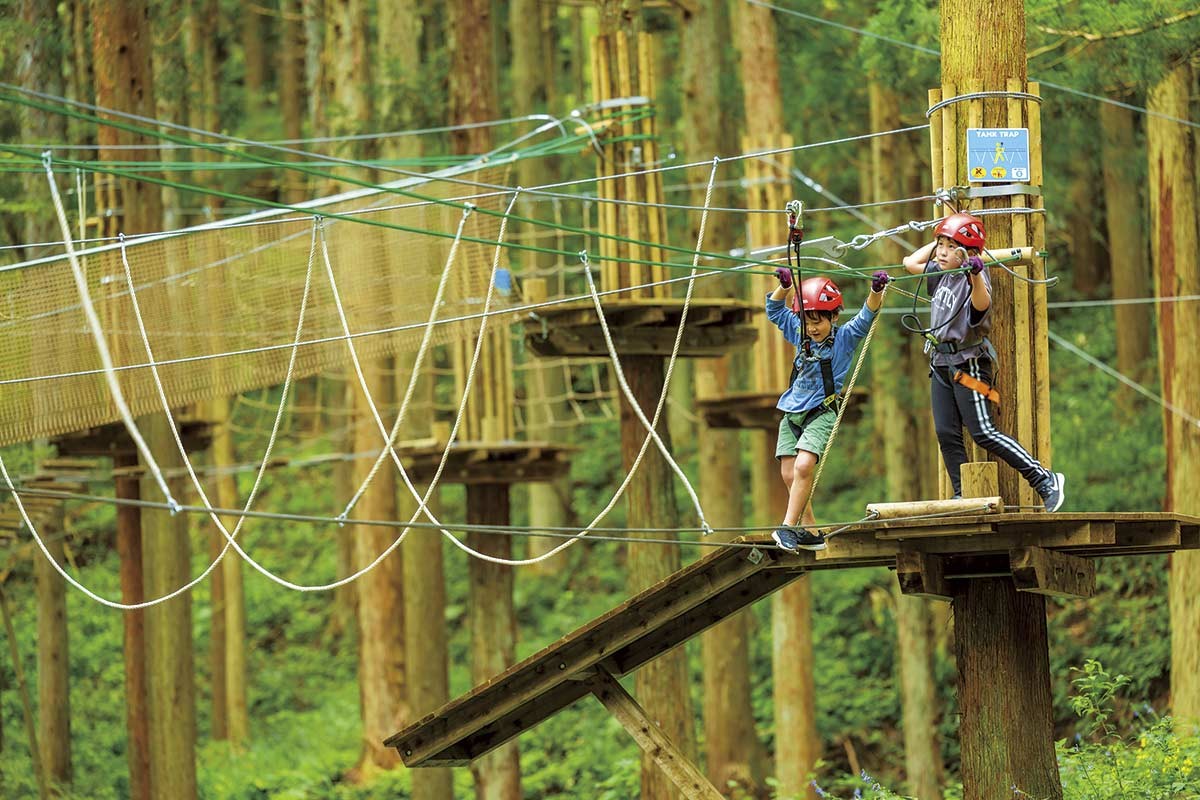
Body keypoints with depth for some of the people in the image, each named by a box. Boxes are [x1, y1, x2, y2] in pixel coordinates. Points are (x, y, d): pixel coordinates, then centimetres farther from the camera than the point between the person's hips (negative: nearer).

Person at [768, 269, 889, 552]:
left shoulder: (844, 337, -4)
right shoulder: (800, 335, 8)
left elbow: (866, 317, -17)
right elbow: (775, 310, 14)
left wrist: (876, 291, -34)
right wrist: (783, 286, -3)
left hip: (821, 411, -6)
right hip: (792, 411, 6)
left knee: (803, 466, -23)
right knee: (788, 474, 0)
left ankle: (788, 527, -21)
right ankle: (810, 533, 9)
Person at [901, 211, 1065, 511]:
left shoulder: (974, 278, -16)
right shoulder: (941, 273, 8)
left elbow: (981, 303, -39)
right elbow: (910, 262, 24)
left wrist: (975, 277, -58)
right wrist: (938, 241, 16)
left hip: (968, 364, -8)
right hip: (940, 362, 8)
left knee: (983, 433, -12)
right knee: (947, 434, 3)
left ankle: (1045, 480, -9)